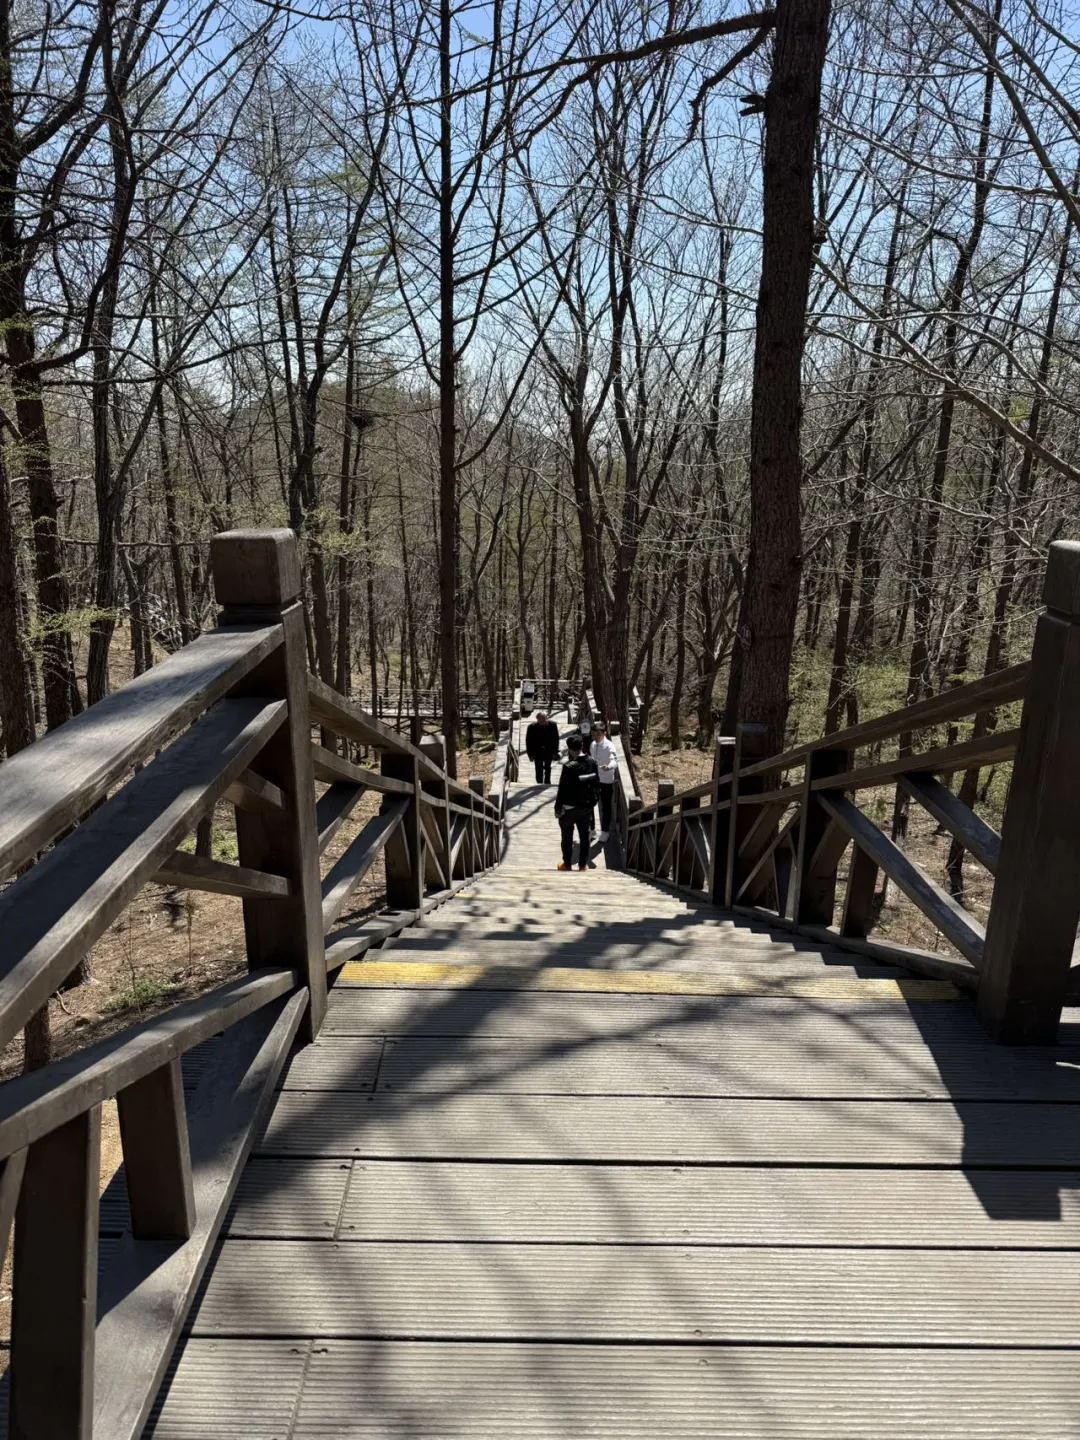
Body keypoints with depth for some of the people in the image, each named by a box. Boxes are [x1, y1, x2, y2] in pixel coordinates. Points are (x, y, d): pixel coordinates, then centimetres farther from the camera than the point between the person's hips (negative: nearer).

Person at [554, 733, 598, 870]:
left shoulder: (569, 766, -22)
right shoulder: (592, 763, -4)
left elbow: (562, 789, -18)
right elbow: (597, 784, 5)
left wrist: (558, 808, -8)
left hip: (569, 807, -5)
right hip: (587, 806, 5)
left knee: (567, 837, 11)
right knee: (584, 836, 15)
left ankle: (567, 864, 20)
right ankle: (583, 864, 23)